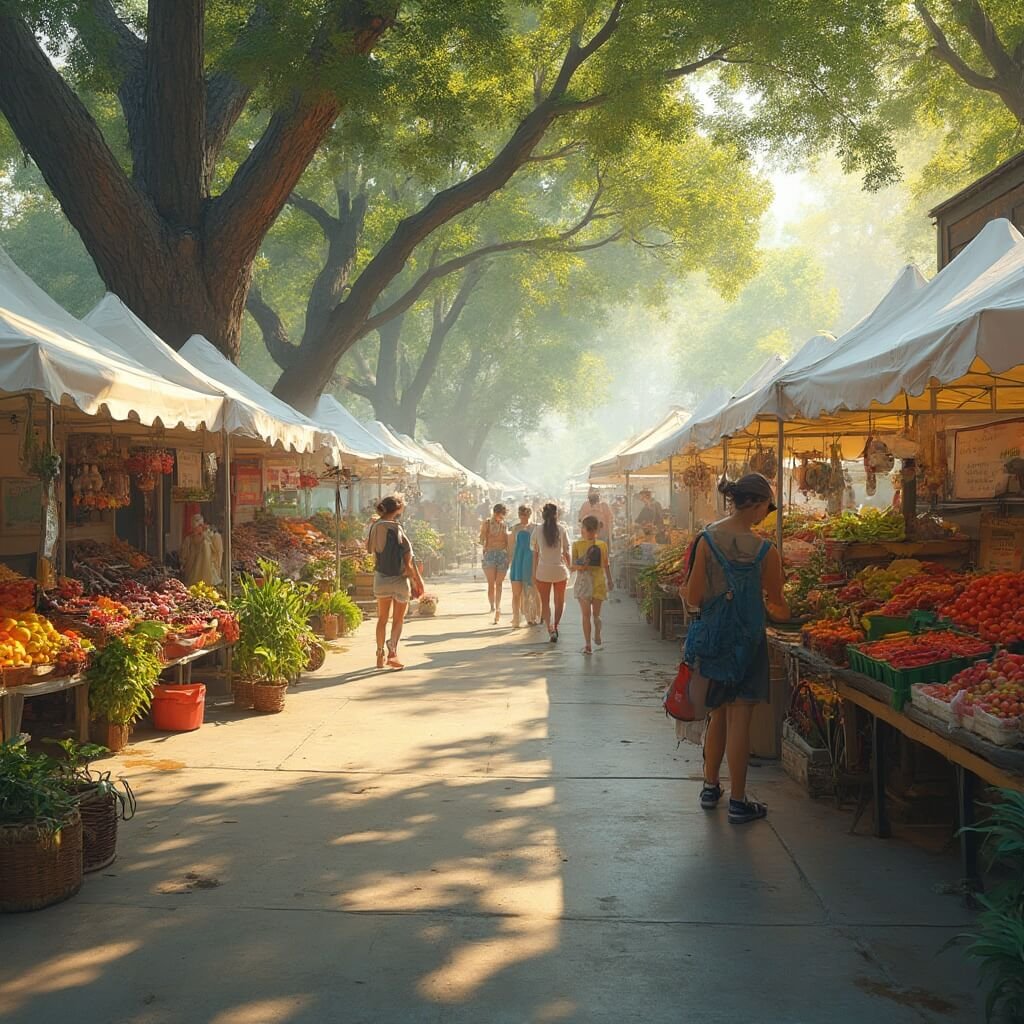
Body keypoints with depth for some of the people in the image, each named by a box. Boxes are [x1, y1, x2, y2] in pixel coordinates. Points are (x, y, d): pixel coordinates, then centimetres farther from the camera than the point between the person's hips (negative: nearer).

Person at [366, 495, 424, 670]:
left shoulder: (374, 528, -1)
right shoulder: (396, 529, -17)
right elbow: (408, 558, -14)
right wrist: (418, 579, -6)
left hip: (380, 578, 5)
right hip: (398, 578, -4)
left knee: (382, 619, 17)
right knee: (398, 619, 9)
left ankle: (380, 656, 21)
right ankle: (392, 650, -10)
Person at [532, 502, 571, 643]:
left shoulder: (538, 530, -2)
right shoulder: (561, 529, -3)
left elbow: (535, 554, 2)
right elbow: (566, 552, 0)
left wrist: (534, 573, 8)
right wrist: (569, 567, 12)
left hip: (543, 571, 0)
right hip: (560, 569, 0)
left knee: (545, 602, 7)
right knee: (559, 601, 20)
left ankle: (550, 630, -8)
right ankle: (555, 626, 22)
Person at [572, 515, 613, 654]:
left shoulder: (602, 545, 7)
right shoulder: (577, 545, 3)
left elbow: (606, 565, 14)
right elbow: (573, 564, -3)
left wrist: (609, 581, 11)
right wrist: (580, 566, -23)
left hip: (598, 581, 1)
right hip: (583, 581, -1)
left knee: (596, 614, 3)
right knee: (586, 614, -4)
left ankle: (597, 634, 33)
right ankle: (587, 644, -1)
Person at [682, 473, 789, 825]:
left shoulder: (706, 539, -9)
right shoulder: (765, 551, -13)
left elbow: (693, 597, -10)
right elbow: (777, 605, -4)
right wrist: (781, 610, 19)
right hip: (748, 638, -3)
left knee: (718, 715, 19)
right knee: (739, 720, 4)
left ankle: (710, 787, 30)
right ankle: (738, 802, 10)